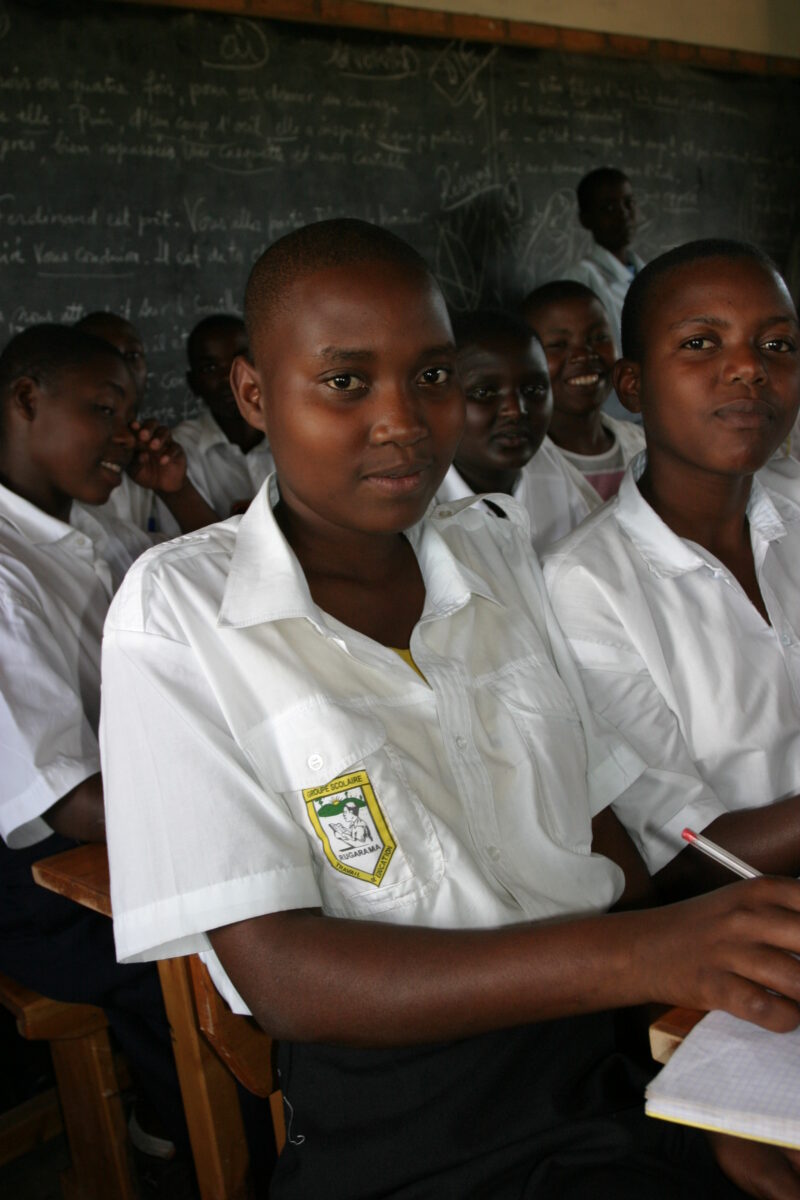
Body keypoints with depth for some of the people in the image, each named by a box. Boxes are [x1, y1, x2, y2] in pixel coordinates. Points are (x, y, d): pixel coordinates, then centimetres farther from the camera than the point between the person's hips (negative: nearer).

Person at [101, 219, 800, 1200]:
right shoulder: (176, 614, -7)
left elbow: (600, 826, 10)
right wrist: (641, 953, -23)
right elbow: (280, 977, -14)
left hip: (611, 1061, 5)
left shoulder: (500, 552, 10)